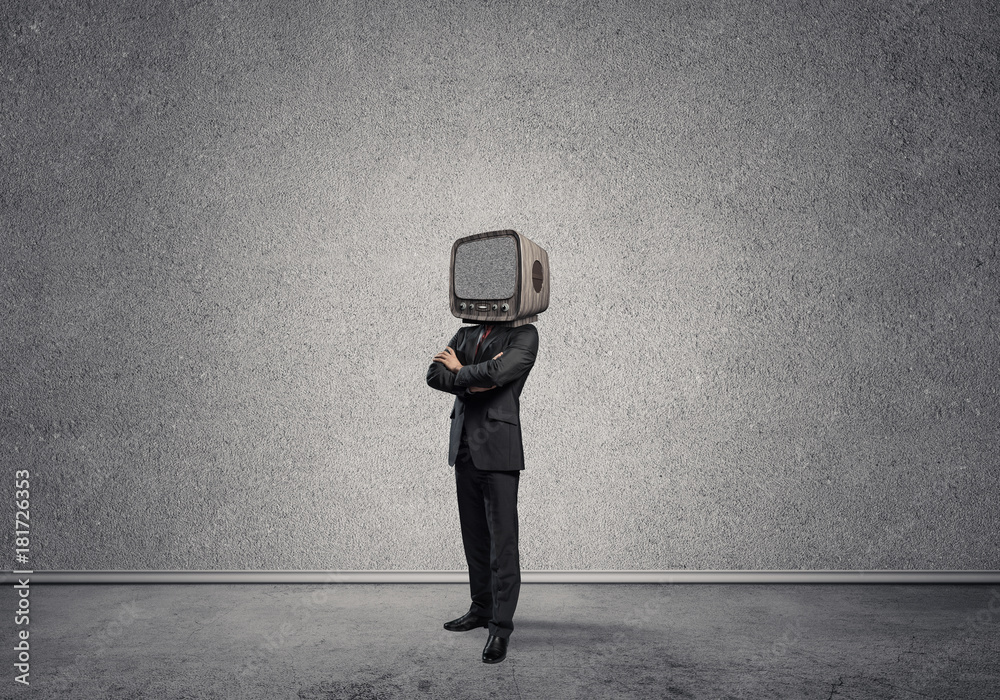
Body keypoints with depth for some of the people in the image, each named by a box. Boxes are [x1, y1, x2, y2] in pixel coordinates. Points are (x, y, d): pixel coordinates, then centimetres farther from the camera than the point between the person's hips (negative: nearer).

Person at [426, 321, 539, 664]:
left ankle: (501, 627, -2)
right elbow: (435, 374, 4)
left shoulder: (524, 335, -2)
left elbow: (497, 372, -18)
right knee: (474, 536, 14)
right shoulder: (465, 334, 16)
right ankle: (482, 609, 26)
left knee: (502, 541, -6)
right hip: (464, 448, 6)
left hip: (498, 449, -6)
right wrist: (472, 382, -11)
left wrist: (460, 371, -1)